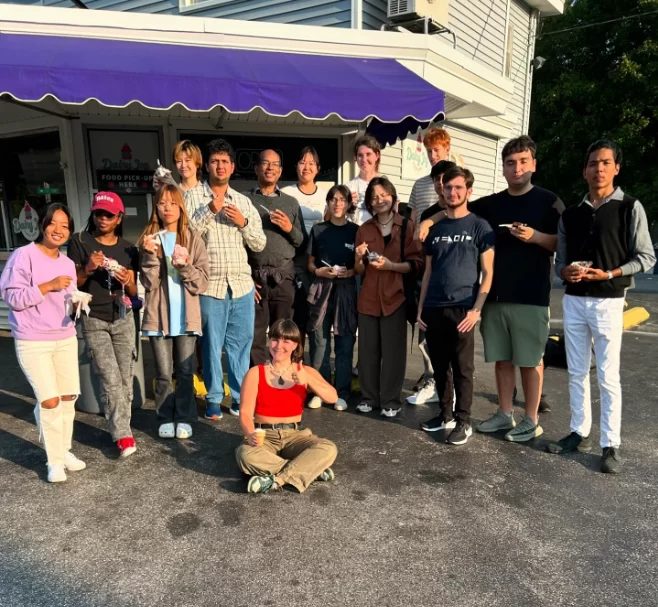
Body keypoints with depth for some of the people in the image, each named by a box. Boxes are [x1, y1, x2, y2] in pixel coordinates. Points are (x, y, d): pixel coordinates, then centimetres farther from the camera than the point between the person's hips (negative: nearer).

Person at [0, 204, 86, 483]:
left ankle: (64, 451, 27)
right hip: (32, 342, -6)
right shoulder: (24, 255, -10)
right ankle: (54, 460, 10)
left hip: (66, 339, 6)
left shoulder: (68, 263, 9)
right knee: (49, 401, -8)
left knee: (68, 397, 9)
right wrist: (49, 285, -21)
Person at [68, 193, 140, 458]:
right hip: (94, 321, -3)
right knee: (110, 380, -7)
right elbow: (73, 284, -1)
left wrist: (127, 281, -16)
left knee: (125, 379, 5)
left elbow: (134, 293, 6)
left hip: (123, 319, 3)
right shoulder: (80, 242, -2)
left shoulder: (128, 249, 5)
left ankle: (120, 428, 21)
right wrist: (88, 269, -19)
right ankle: (123, 435, 2)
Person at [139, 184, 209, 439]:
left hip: (186, 316, 0)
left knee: (185, 372, 8)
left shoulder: (193, 240, 1)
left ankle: (184, 418, 20)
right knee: (163, 373, 8)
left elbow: (202, 282, -3)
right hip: (158, 316, 0)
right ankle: (166, 418, 22)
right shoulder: (149, 239, 3)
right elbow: (149, 283, -5)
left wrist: (185, 266, -19)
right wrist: (150, 255, -17)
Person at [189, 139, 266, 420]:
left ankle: (240, 396, 22)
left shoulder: (244, 202, 12)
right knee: (212, 344, 5)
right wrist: (209, 210, -16)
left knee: (240, 343, 9)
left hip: (242, 284, 3)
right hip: (210, 285, -3)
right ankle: (214, 399, 18)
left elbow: (259, 244, 10)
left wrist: (243, 222, -7)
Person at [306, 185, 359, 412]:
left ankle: (342, 393, 13)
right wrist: (319, 271, -9)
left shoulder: (356, 230, 5)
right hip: (322, 289, 1)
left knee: (344, 343, 3)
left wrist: (351, 271, -12)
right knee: (319, 341, 1)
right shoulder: (318, 229, 8)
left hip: (347, 290, -1)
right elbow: (310, 263, 10)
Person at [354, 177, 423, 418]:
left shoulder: (407, 226, 1)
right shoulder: (364, 229, 11)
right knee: (368, 349, 6)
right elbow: (360, 271, 13)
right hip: (368, 297, 3)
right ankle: (369, 397, 18)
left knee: (393, 350, 0)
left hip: (395, 296, -3)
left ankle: (391, 400, 12)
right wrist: (358, 258, -8)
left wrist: (390, 265, -16)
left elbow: (417, 264, -3)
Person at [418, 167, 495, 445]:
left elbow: (487, 273, -3)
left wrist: (476, 309, -12)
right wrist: (420, 308, 10)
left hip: (462, 308, -4)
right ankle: (445, 414, 26)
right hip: (433, 308, 5)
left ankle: (463, 421, 14)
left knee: (462, 368, 2)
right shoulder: (435, 228, 14)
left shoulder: (479, 227, 2)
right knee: (439, 366, 11)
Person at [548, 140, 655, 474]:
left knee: (608, 377, -1)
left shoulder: (629, 208, -1)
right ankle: (579, 433, 22)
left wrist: (609, 274, -16)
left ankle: (611, 446, 9)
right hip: (573, 300, 4)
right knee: (576, 373, 10)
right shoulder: (570, 215, 11)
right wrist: (565, 272, -9)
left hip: (608, 302, -4)